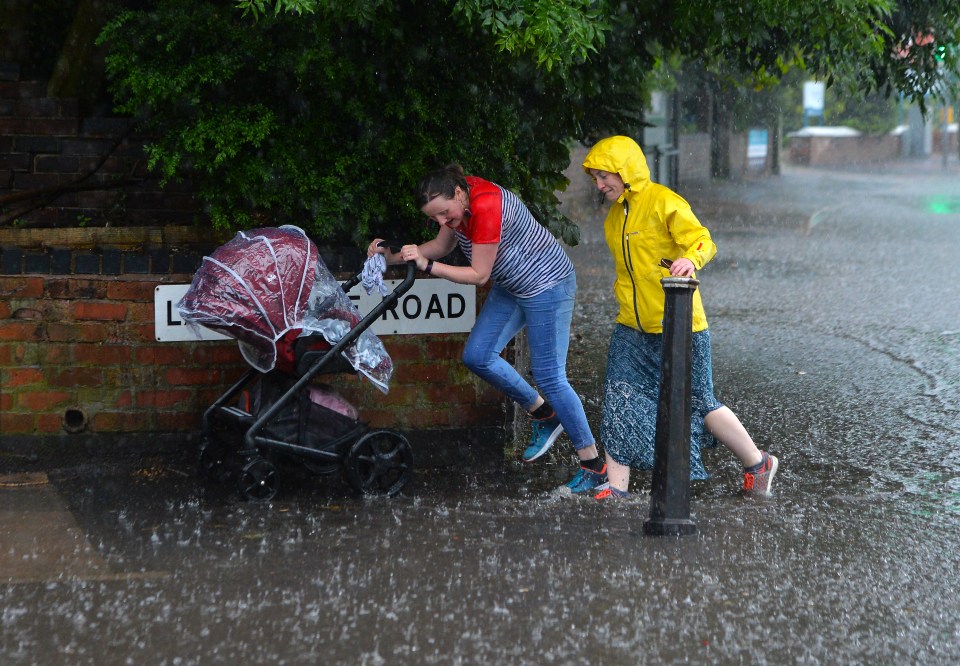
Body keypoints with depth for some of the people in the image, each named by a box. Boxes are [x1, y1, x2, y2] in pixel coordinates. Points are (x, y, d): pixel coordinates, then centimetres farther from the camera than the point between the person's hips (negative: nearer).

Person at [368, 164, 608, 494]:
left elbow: (479, 275, -27)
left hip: (547, 284, -9)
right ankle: (544, 415, 21)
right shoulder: (455, 201, -6)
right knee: (477, 356, 4)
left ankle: (594, 468, 2)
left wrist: (427, 265, -28)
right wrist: (394, 256, -4)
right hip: (510, 287, 9)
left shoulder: (487, 207, -33)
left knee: (549, 377, -8)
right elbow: (442, 245, 7)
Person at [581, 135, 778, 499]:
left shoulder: (664, 202, -13)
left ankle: (758, 464, 22)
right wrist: (623, 288, 13)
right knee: (619, 401, -5)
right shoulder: (614, 215, 13)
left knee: (698, 403, 3)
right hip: (632, 329, 7)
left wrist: (690, 259, -39)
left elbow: (702, 240, -19)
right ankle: (616, 488, -2)